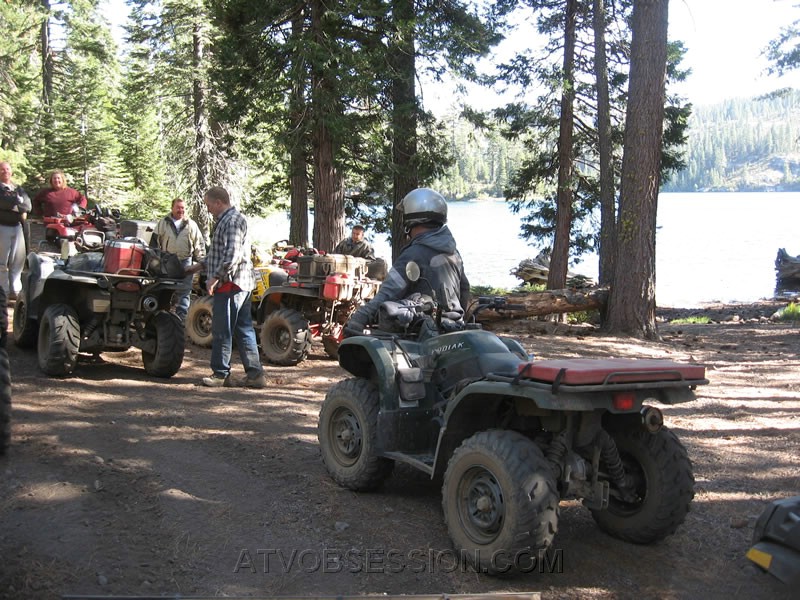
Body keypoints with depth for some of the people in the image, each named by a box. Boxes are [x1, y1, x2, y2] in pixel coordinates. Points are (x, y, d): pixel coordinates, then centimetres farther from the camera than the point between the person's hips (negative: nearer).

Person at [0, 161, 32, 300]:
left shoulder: (18, 189, 18)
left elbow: (27, 204, 2)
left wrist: (12, 203, -13)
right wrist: (18, 202, -7)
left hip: (17, 226, 6)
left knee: (18, 260, 7)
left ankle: (15, 290, 14)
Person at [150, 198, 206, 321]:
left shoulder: (191, 225, 7)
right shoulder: (163, 223, 7)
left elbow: (199, 244, 9)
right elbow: (155, 241, 9)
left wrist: (200, 260, 3)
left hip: (185, 261, -1)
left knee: (184, 291, -2)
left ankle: (182, 315, 1)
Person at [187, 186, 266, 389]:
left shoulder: (232, 221, -15)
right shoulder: (227, 220, 19)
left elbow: (232, 256, -24)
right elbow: (219, 252, 30)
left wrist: (215, 277, -20)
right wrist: (201, 265, 30)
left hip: (230, 284, -10)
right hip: (242, 284, 10)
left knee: (221, 331, -2)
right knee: (244, 330, 9)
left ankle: (220, 374, 6)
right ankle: (254, 374, 11)